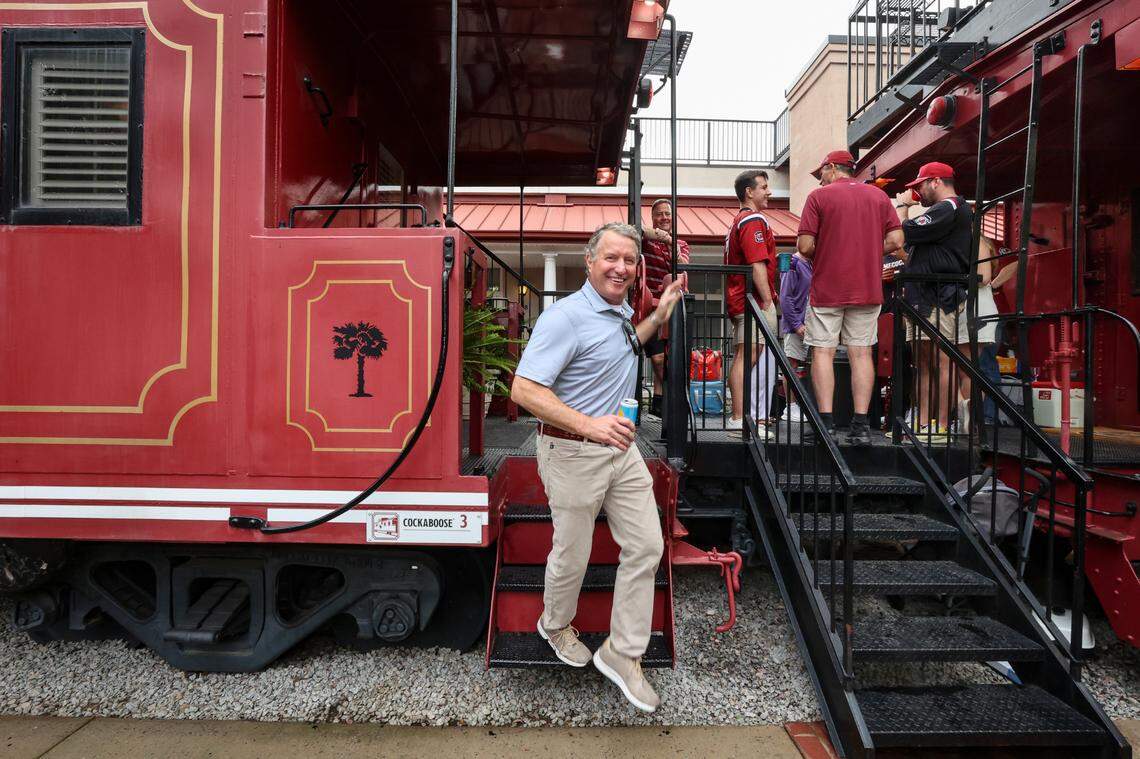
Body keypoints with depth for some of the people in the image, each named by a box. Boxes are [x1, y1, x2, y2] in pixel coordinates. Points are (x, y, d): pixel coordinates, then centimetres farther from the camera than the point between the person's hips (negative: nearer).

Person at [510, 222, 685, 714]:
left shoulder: (620, 314, 8)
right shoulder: (565, 317, -20)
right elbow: (523, 390, -26)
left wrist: (659, 315, 22)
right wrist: (588, 425, -34)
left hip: (622, 449, 8)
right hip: (573, 453, -8)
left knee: (646, 546, 8)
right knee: (572, 555, 11)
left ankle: (622, 655, 24)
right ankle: (556, 625, 43)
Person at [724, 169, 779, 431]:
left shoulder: (738, 221, 25)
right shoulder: (754, 220, -8)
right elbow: (758, 265, -18)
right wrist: (768, 300, -16)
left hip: (739, 299, 11)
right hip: (754, 300, -11)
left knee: (742, 358, 11)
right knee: (747, 357, -13)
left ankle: (739, 418, 16)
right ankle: (739, 420, -13)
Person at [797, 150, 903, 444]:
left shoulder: (819, 196, -2)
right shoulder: (879, 195, 11)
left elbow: (805, 246, -9)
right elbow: (895, 240, 4)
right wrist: (867, 254, 17)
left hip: (827, 288, -4)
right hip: (868, 288, 4)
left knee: (823, 352, 1)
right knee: (861, 352, 6)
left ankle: (826, 423, -3)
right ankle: (861, 425, 5)